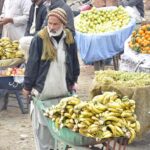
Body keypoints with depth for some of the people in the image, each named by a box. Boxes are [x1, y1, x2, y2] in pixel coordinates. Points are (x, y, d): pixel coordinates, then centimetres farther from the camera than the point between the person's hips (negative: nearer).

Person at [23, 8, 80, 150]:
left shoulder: (69, 39, 2)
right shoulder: (39, 39, -8)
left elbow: (74, 62, 14)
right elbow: (32, 63, -6)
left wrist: (73, 81, 15)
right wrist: (27, 86, -4)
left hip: (63, 91, 3)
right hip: (42, 90, -2)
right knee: (42, 123, 1)